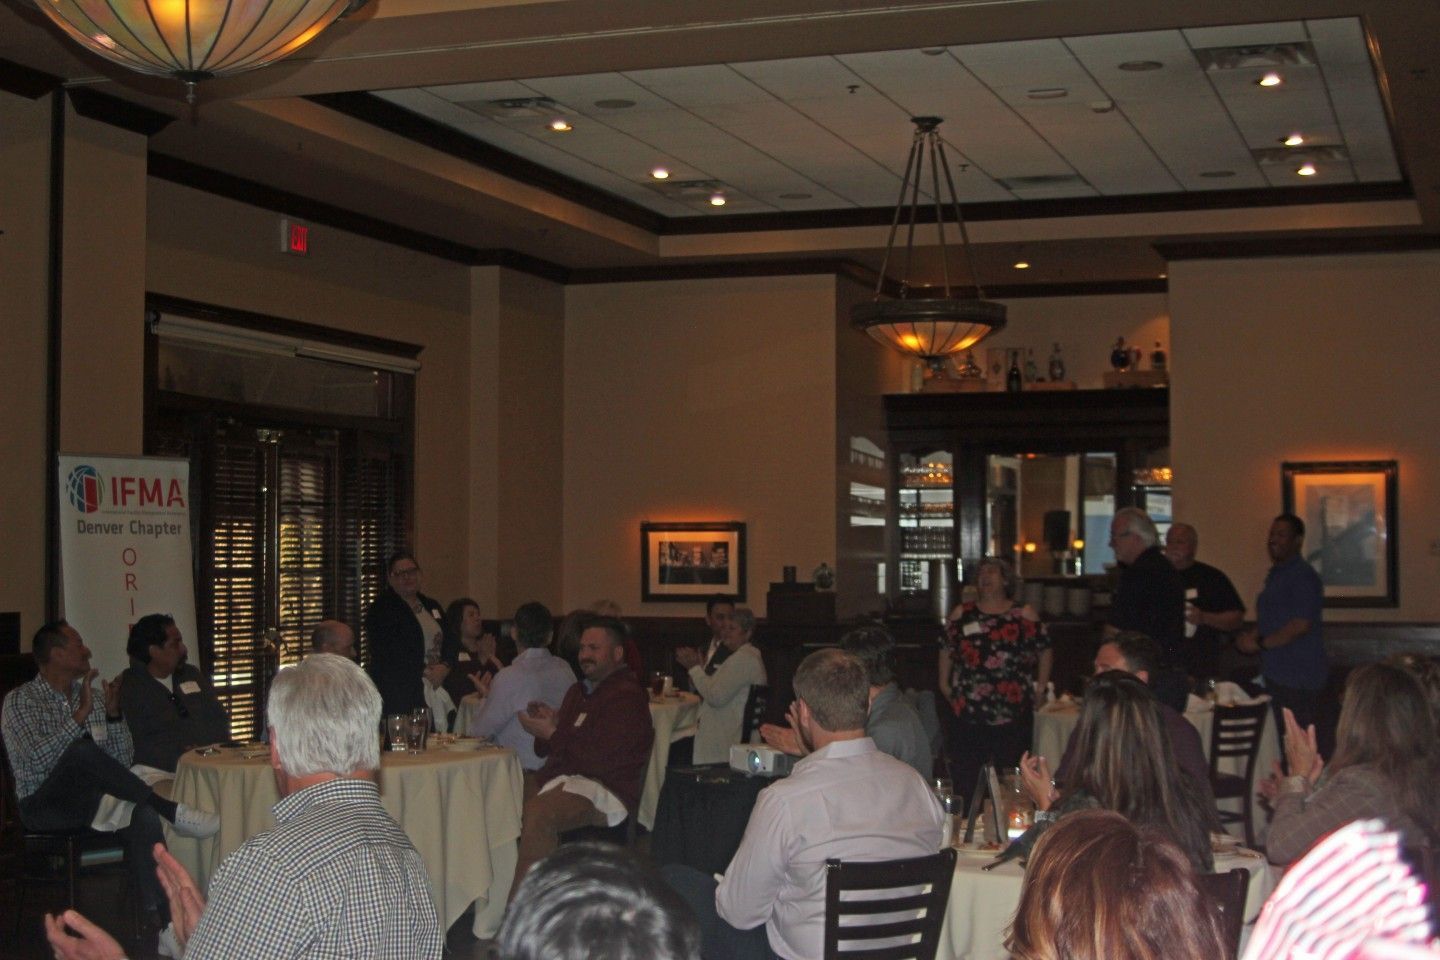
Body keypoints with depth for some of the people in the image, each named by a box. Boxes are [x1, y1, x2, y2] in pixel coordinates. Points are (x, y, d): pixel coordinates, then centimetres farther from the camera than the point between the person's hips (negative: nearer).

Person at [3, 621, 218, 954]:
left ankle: (161, 924, -37)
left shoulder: (94, 694, 13)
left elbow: (123, 761, 8)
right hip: (46, 807, -4)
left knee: (143, 813, -30)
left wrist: (113, 715, -8)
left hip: (92, 801, 4)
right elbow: (38, 760, -19)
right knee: (81, 750, -34)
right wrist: (81, 714, -23)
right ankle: (171, 810, -28)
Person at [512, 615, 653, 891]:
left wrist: (552, 733, -10)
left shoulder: (628, 696, -7)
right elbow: (546, 751, 25)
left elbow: (600, 757, -18)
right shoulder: (579, 691, 22)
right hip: (559, 776, 10)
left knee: (538, 812, -34)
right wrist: (549, 724, 2)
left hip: (605, 789, -10)